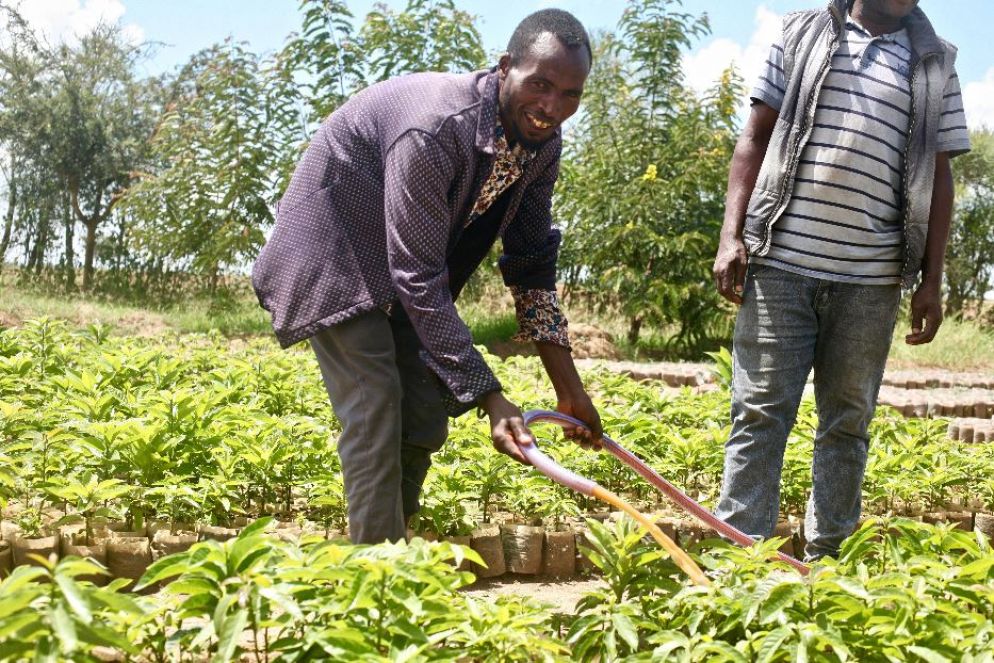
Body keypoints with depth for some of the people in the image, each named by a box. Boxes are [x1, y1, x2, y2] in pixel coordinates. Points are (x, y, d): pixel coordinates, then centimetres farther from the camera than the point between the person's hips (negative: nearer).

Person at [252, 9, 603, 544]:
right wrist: (490, 399, -36)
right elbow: (418, 279, -35)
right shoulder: (434, 130, -35)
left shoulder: (543, 143, -11)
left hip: (416, 260, 8)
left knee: (427, 416, 4)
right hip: (337, 252, -8)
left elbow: (532, 264, -3)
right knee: (375, 417, -16)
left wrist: (568, 387, -8)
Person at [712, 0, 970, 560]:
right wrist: (732, 235, -1)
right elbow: (755, 139, 9)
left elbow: (939, 177, 11)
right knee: (761, 413, -4)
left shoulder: (935, 64, 13)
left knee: (848, 422, 6)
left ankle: (827, 562, 15)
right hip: (780, 262, -1)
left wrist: (932, 281, 5)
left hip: (871, 280, 2)